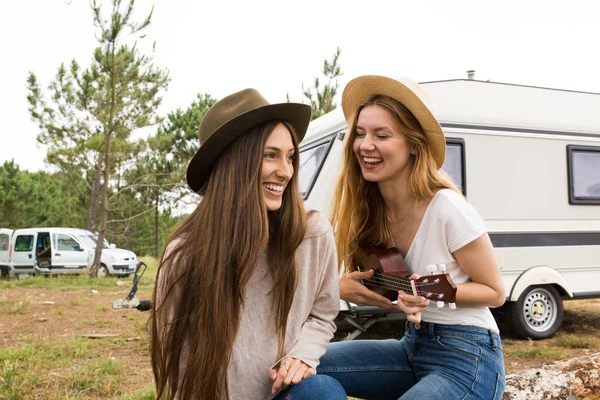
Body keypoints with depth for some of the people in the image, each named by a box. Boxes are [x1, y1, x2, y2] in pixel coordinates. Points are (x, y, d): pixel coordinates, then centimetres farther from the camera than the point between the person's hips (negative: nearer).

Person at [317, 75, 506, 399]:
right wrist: (341, 288, -18)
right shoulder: (365, 209, -3)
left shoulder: (447, 208, -20)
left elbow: (495, 292, -9)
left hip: (467, 358, -5)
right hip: (413, 346, 5)